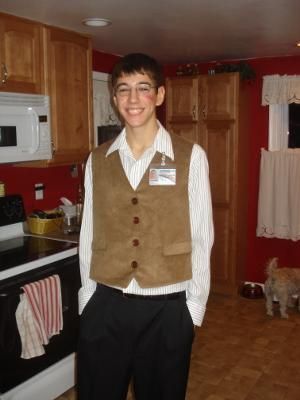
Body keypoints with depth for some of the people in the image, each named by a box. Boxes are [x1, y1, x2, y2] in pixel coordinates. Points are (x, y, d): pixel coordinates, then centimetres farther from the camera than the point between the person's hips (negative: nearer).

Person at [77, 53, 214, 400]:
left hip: (167, 308, -1)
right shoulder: (97, 160, 2)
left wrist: (195, 305, -2)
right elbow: (89, 233, 5)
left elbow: (201, 236, -4)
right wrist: (86, 297, 7)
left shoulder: (191, 157, -5)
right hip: (105, 305, 2)